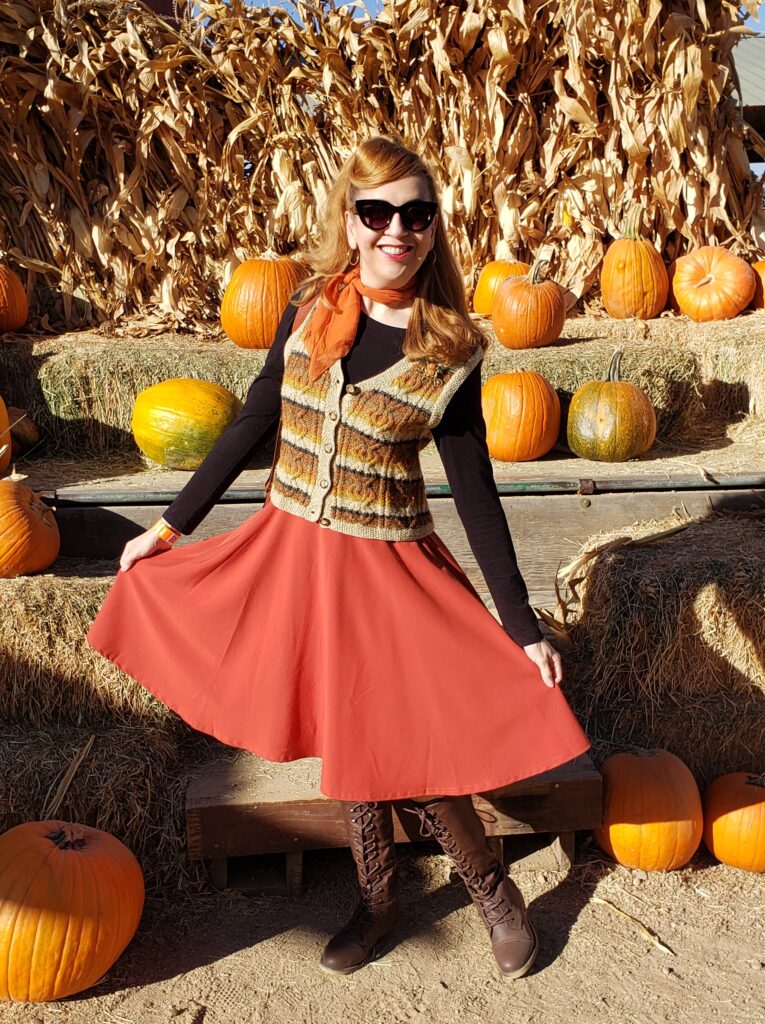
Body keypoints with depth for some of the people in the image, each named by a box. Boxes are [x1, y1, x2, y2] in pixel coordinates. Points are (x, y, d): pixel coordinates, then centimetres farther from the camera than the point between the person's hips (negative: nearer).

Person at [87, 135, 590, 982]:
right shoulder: (309, 310, -1)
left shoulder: (450, 350, -9)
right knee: (341, 738, 15)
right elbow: (254, 423, 6)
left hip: (388, 569, -3)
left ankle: (493, 893, 31)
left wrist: (522, 625, -6)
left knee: (398, 751, 1)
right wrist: (169, 527, 8)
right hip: (292, 552, 4)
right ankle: (378, 903, 39)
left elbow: (475, 491, -6)